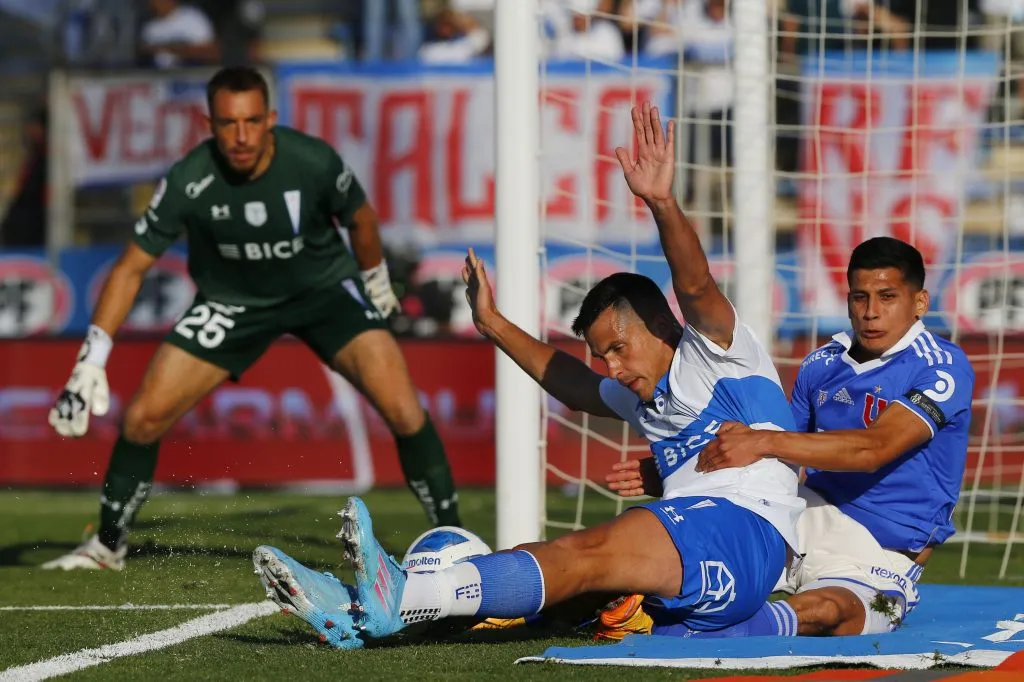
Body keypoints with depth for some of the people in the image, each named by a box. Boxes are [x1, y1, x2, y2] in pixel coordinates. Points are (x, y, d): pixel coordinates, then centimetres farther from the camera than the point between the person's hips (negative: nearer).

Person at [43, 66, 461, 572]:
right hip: (231, 299, 1)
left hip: (325, 287, -1)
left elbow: (358, 218, -3)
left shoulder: (314, 162, -27)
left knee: (401, 409, -20)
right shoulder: (189, 183, -27)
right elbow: (131, 268, -18)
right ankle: (107, 545, 15)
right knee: (144, 417, -7)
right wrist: (90, 362, -24)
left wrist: (375, 281, 13)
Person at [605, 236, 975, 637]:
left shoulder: (942, 367, -9)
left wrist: (765, 442, -32)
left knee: (825, 609, -38)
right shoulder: (821, 365, 12)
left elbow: (874, 448, -24)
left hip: (875, 561, -7)